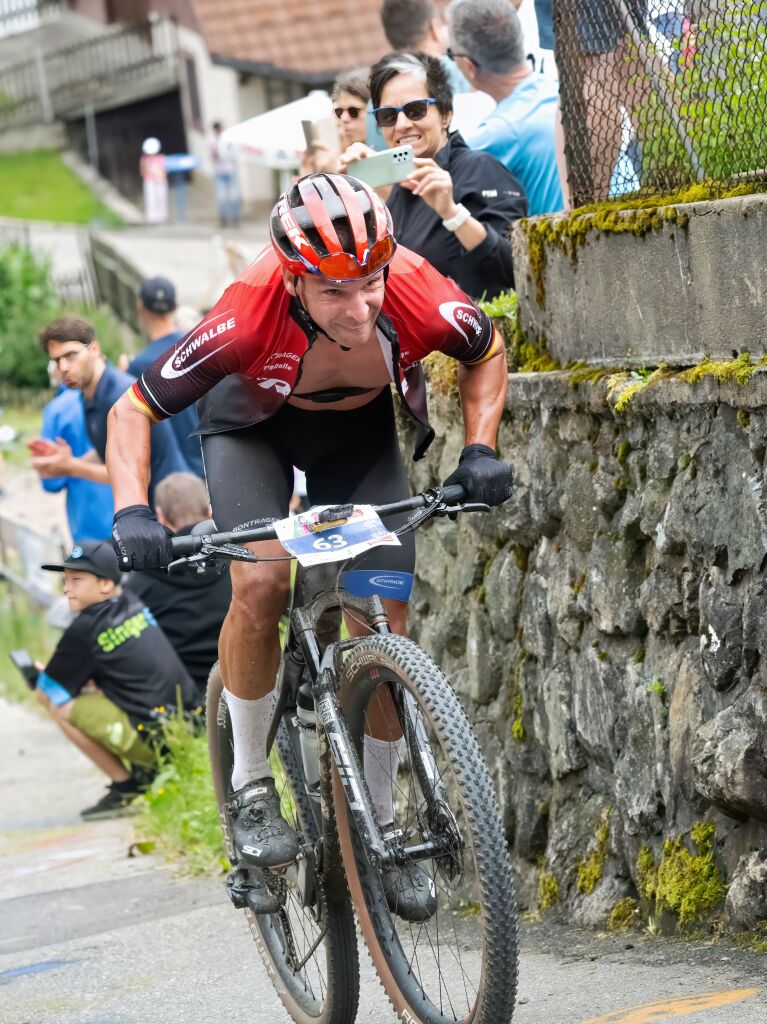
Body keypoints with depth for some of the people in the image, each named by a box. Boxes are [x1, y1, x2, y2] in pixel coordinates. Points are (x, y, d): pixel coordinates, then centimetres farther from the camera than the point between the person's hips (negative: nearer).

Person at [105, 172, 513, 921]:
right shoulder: (249, 318, -39)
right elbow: (134, 409, -25)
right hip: (252, 424, -2)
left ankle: (379, 823, 11)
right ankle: (250, 786, -8)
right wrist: (131, 512, -39)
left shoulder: (422, 303, -34)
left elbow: (488, 353, -8)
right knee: (261, 582, -27)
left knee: (387, 627, -7)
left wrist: (479, 450, -20)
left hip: (359, 429, 2)